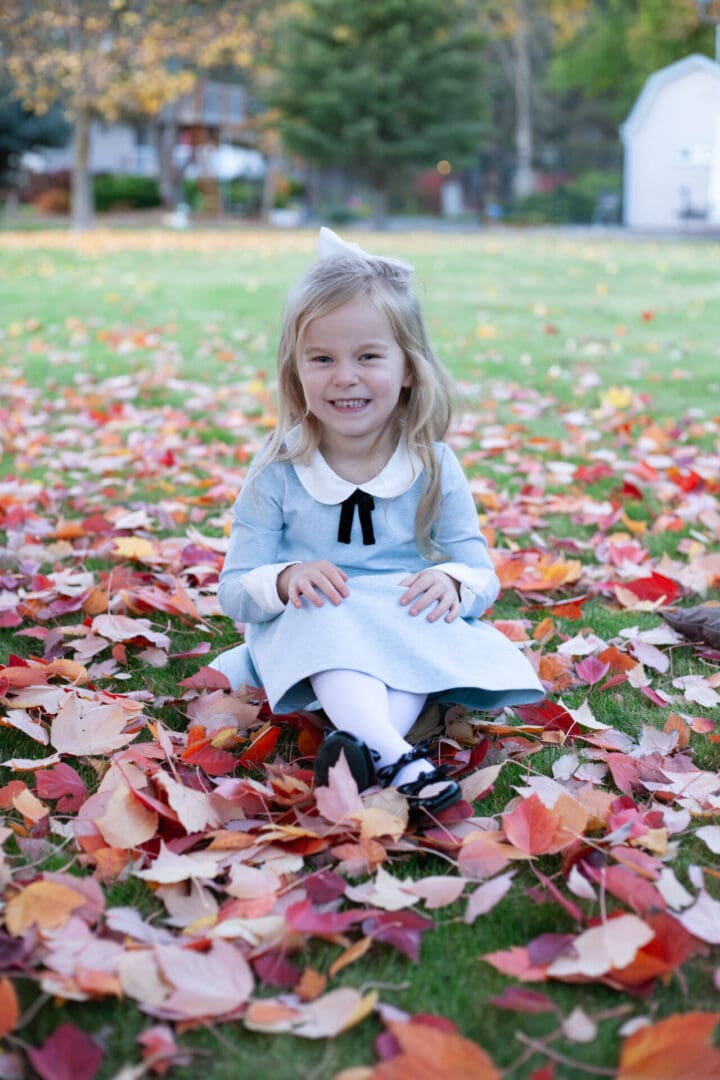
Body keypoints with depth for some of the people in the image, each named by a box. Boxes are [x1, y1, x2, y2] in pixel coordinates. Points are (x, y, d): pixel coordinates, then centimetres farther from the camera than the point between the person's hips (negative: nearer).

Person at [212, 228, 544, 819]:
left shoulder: (434, 467, -1)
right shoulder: (277, 474, -4)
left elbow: (482, 573, 1)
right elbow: (234, 589, -4)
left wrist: (454, 581, -24)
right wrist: (284, 580, -27)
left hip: (405, 625, 2)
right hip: (307, 633, -1)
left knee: (436, 631, -31)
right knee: (322, 617, -35)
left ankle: (360, 744, -48)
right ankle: (400, 759, -51)